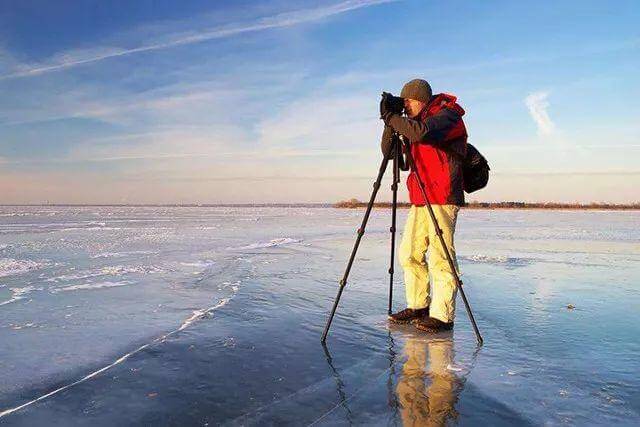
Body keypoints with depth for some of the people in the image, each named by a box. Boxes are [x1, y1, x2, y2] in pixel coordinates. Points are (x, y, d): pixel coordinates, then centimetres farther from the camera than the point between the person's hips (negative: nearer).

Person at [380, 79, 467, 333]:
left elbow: (423, 132, -27)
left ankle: (442, 316, -1)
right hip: (420, 201, 9)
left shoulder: (447, 116, -5)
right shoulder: (416, 123, 20)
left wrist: (391, 117, -15)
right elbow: (389, 151, 17)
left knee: (440, 257, -8)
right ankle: (418, 306, 19)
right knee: (409, 254, 8)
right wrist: (390, 124, 2)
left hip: (443, 199, -8)